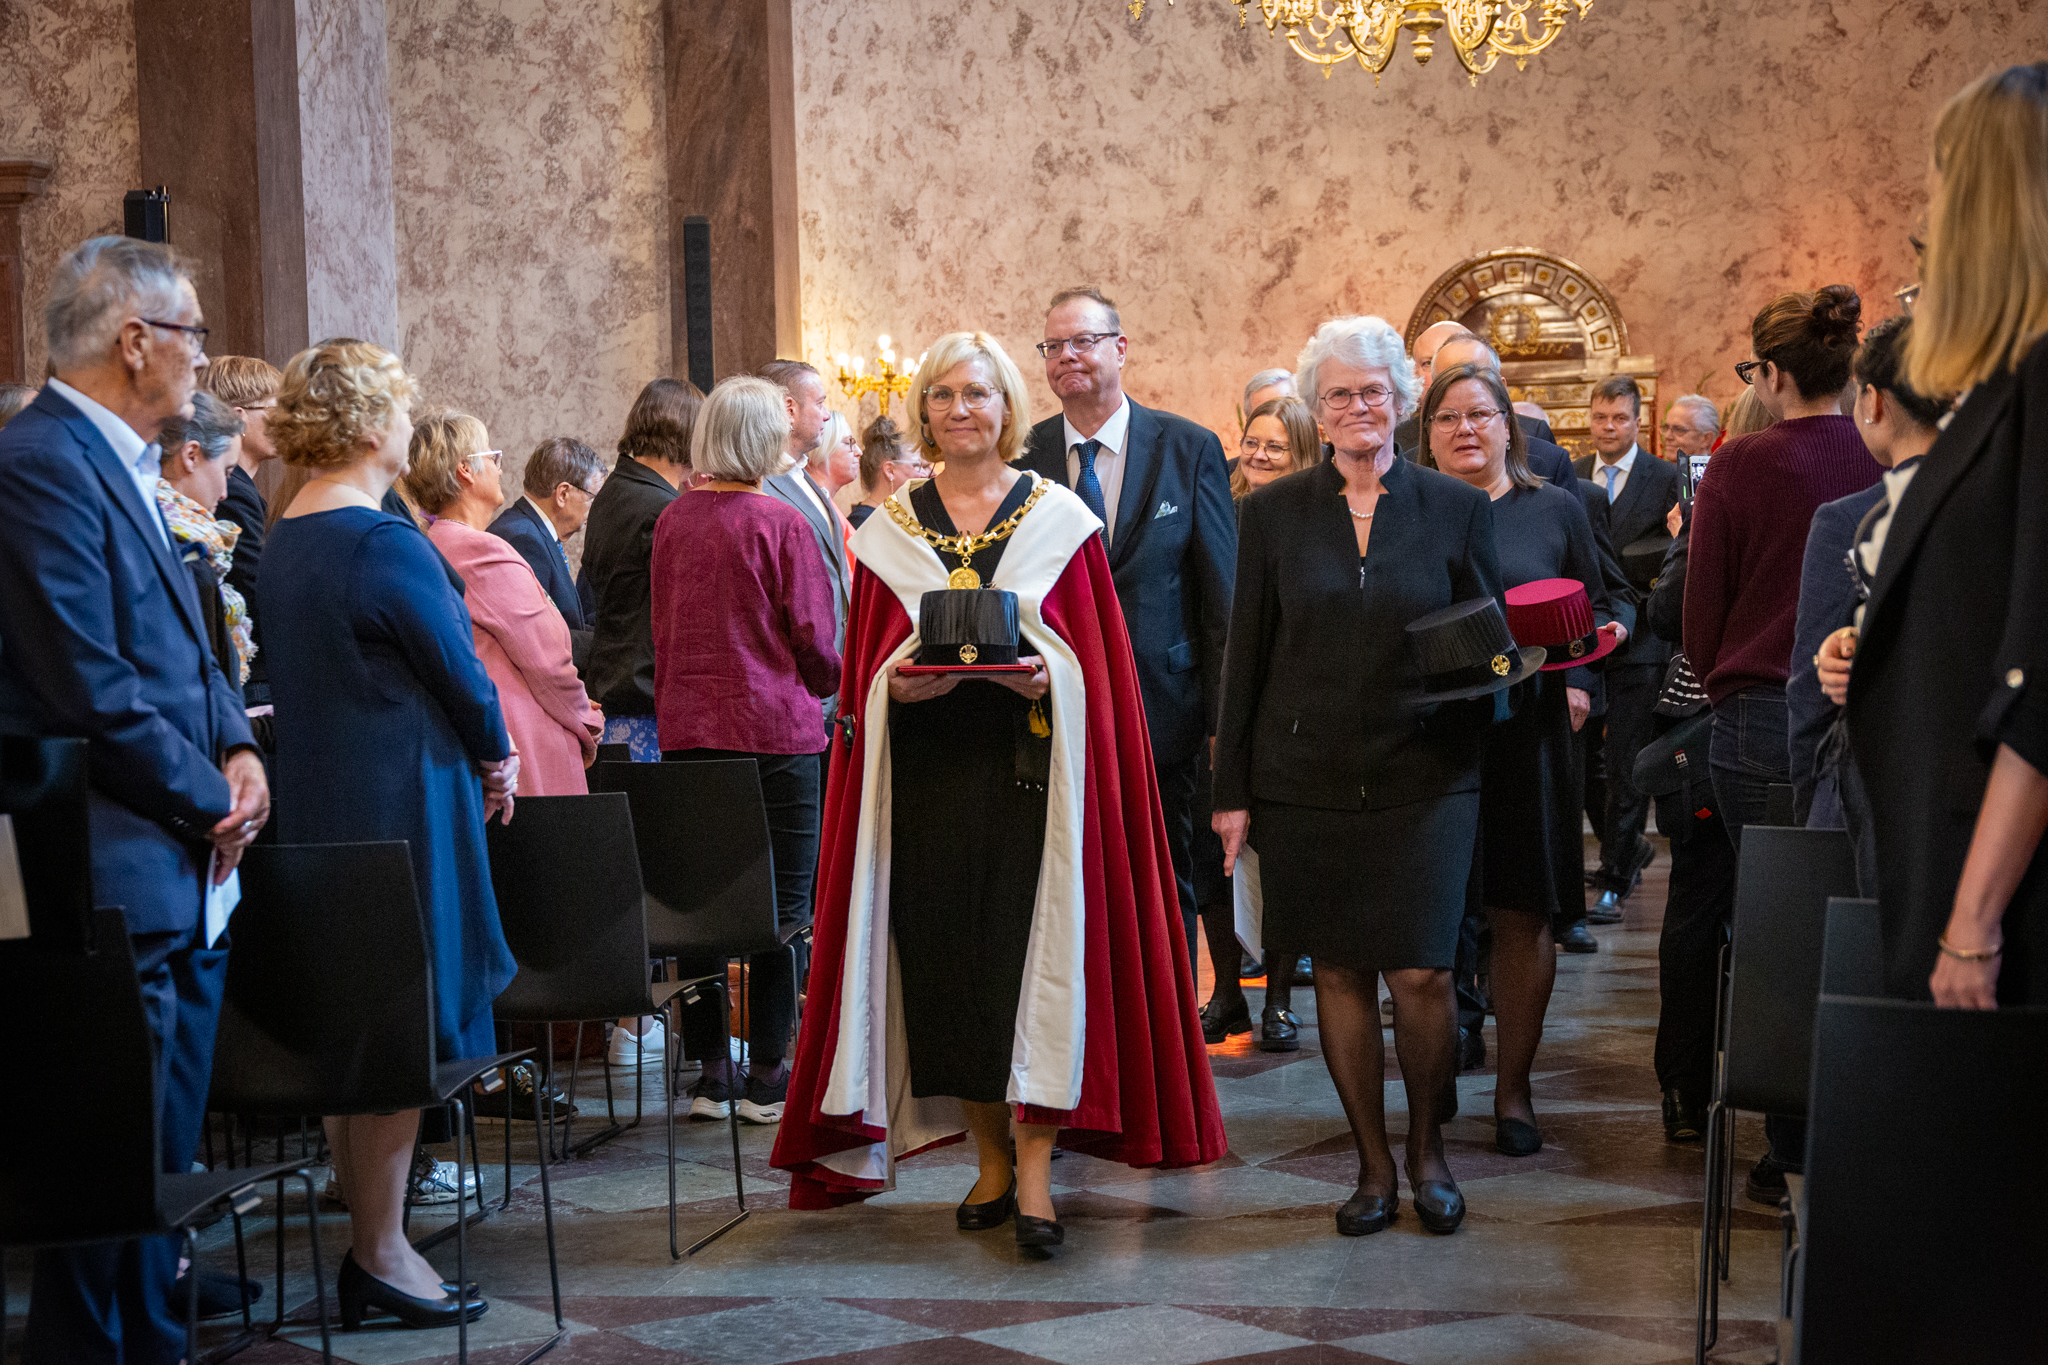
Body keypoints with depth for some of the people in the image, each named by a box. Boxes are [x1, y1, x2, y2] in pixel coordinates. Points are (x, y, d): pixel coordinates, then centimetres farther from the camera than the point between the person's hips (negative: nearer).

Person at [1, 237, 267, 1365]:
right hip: (118, 878, -10)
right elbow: (92, 687, -21)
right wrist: (208, 800, -11)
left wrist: (236, 748, 4)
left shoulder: (124, 467, 16)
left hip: (184, 876, 10)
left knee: (161, 1154, 17)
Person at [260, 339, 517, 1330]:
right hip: (400, 803, -9)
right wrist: (496, 758, 6)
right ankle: (380, 1254, 6)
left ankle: (364, 1226, 23)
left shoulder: (283, 542, 10)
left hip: (320, 802, 9)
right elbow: (459, 673, -13)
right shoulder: (384, 544, -17)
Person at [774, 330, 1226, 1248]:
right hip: (929, 766, 2)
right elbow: (867, 666, 9)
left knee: (1033, 955, -8)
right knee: (946, 959, 2)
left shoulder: (1058, 517, 6)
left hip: (1032, 763, -2)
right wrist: (902, 683, -11)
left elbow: (1094, 658, 3)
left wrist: (1044, 675, -16)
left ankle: (1035, 1170, -5)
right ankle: (990, 1159, 15)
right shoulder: (891, 528, 10)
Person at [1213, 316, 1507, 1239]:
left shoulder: (1455, 508, 4)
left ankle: (1428, 1150, 20)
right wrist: (1232, 790, 2)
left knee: (1420, 974, -5)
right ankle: (1373, 1164, 20)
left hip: (1423, 776, -1)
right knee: (1339, 972, 6)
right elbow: (1246, 655, 5)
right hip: (1305, 780, 1)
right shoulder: (1275, 512, 5)